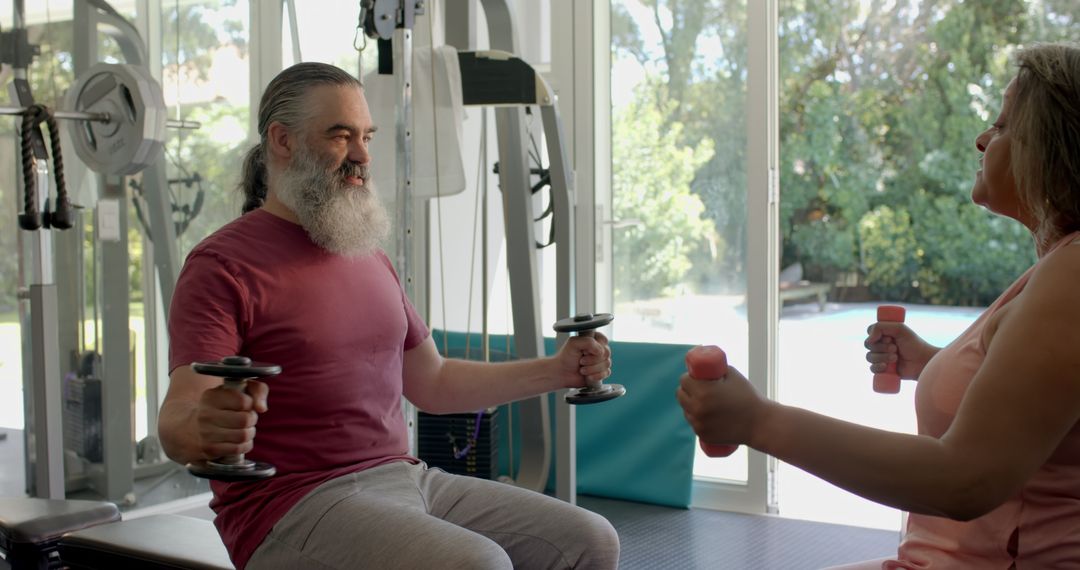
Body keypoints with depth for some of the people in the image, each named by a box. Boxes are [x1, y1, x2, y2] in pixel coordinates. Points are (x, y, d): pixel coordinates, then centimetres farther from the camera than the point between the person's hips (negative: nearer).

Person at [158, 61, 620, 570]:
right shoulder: (223, 265, -7)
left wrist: (558, 370, 17)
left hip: (404, 474, 7)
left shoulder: (368, 255, 17)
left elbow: (432, 383, 24)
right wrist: (202, 430, -41)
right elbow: (177, 422, -17)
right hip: (295, 508, -7)